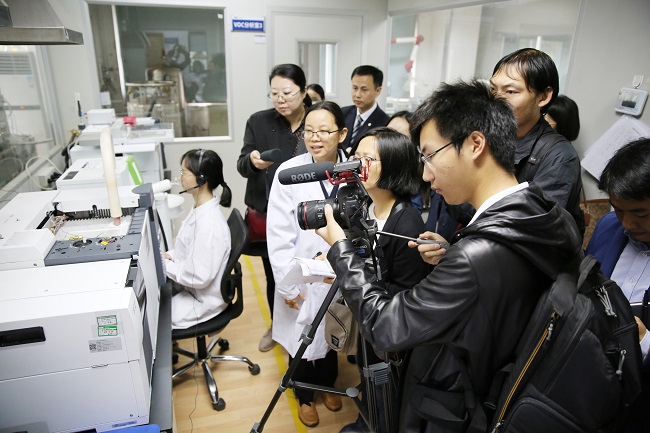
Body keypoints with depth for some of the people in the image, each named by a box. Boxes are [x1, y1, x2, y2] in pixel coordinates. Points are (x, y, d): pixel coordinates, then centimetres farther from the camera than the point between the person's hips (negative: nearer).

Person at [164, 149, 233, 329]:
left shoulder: (209, 224, -30)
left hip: (201, 302, -8)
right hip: (190, 289, 8)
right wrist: (168, 255, -3)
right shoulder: (200, 209, -1)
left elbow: (198, 277, -27)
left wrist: (165, 265, -16)